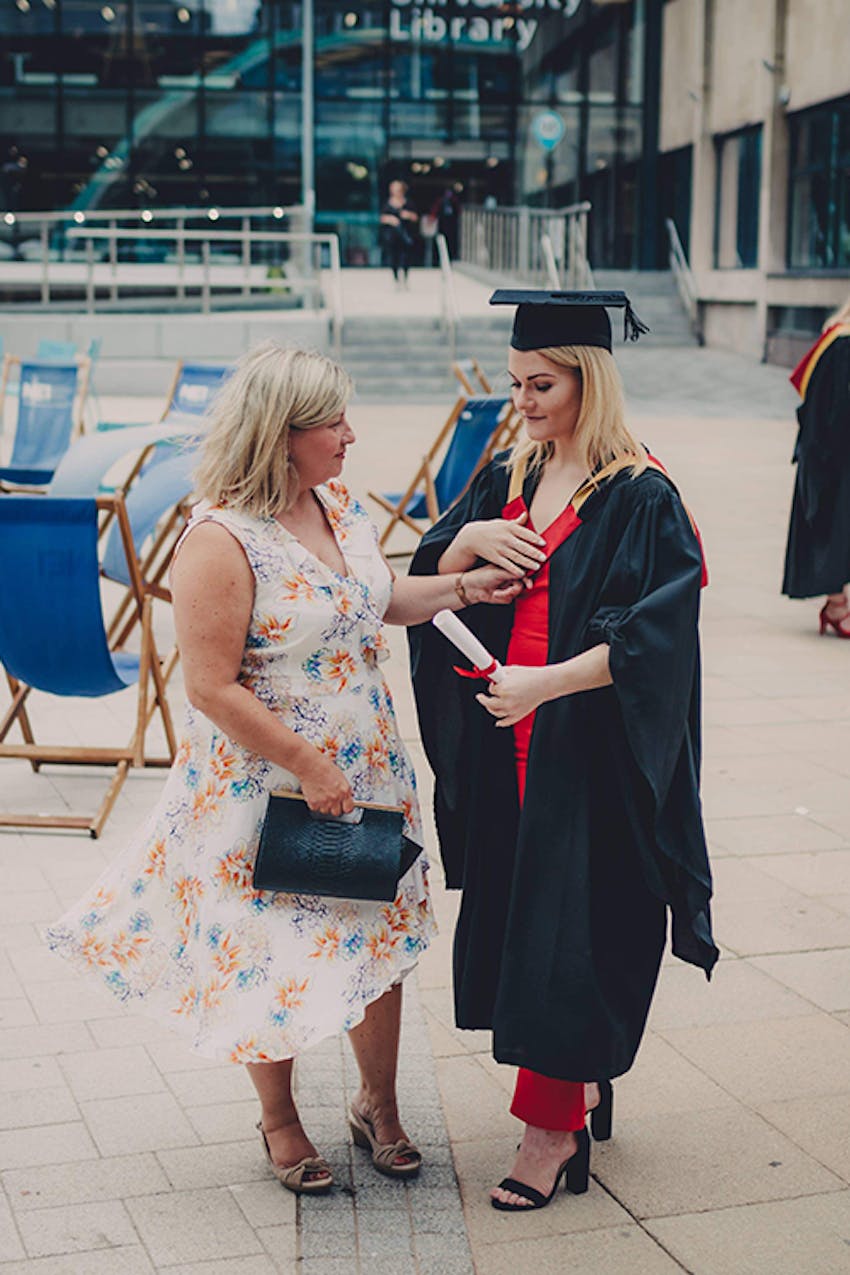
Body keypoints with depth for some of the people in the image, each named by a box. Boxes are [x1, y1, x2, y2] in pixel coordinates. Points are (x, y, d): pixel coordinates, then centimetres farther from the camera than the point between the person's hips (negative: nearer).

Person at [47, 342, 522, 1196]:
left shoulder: (339, 505, 1)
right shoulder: (220, 541, -23)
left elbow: (378, 601, 16)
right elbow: (213, 689, -23)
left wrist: (463, 586, 0)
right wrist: (308, 765, -19)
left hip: (365, 769, 7)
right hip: (263, 788, -7)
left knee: (380, 937, 14)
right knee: (273, 958, 10)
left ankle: (378, 1105, 36)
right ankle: (278, 1120, 34)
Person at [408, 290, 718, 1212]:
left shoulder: (640, 501, -11)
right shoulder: (507, 480, 10)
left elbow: (652, 636, -19)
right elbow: (429, 582, 12)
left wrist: (548, 683, -27)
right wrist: (469, 539, -8)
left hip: (589, 752, -7)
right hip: (507, 748, 7)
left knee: (566, 930, -2)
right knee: (516, 919, 13)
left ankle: (551, 1127, 10)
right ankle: (581, 1087, 30)